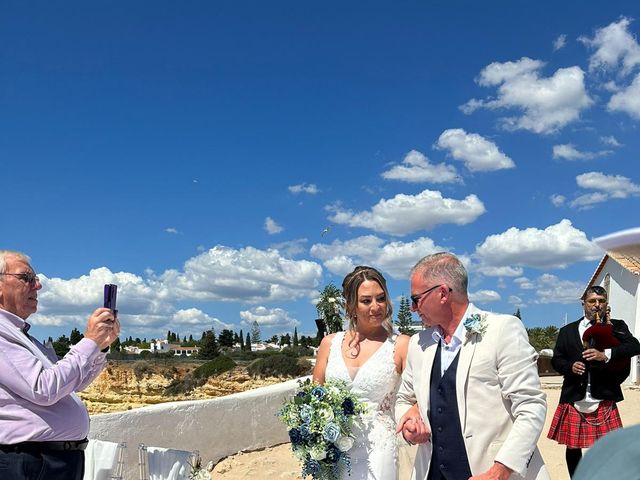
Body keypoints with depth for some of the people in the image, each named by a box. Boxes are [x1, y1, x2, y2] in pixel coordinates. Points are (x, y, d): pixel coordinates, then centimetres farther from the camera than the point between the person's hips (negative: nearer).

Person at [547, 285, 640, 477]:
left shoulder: (616, 327, 6)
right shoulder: (567, 331, 11)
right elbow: (556, 359, 12)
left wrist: (606, 355, -24)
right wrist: (570, 366, -9)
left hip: (604, 401, -2)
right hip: (573, 400, 2)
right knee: (573, 447, 9)